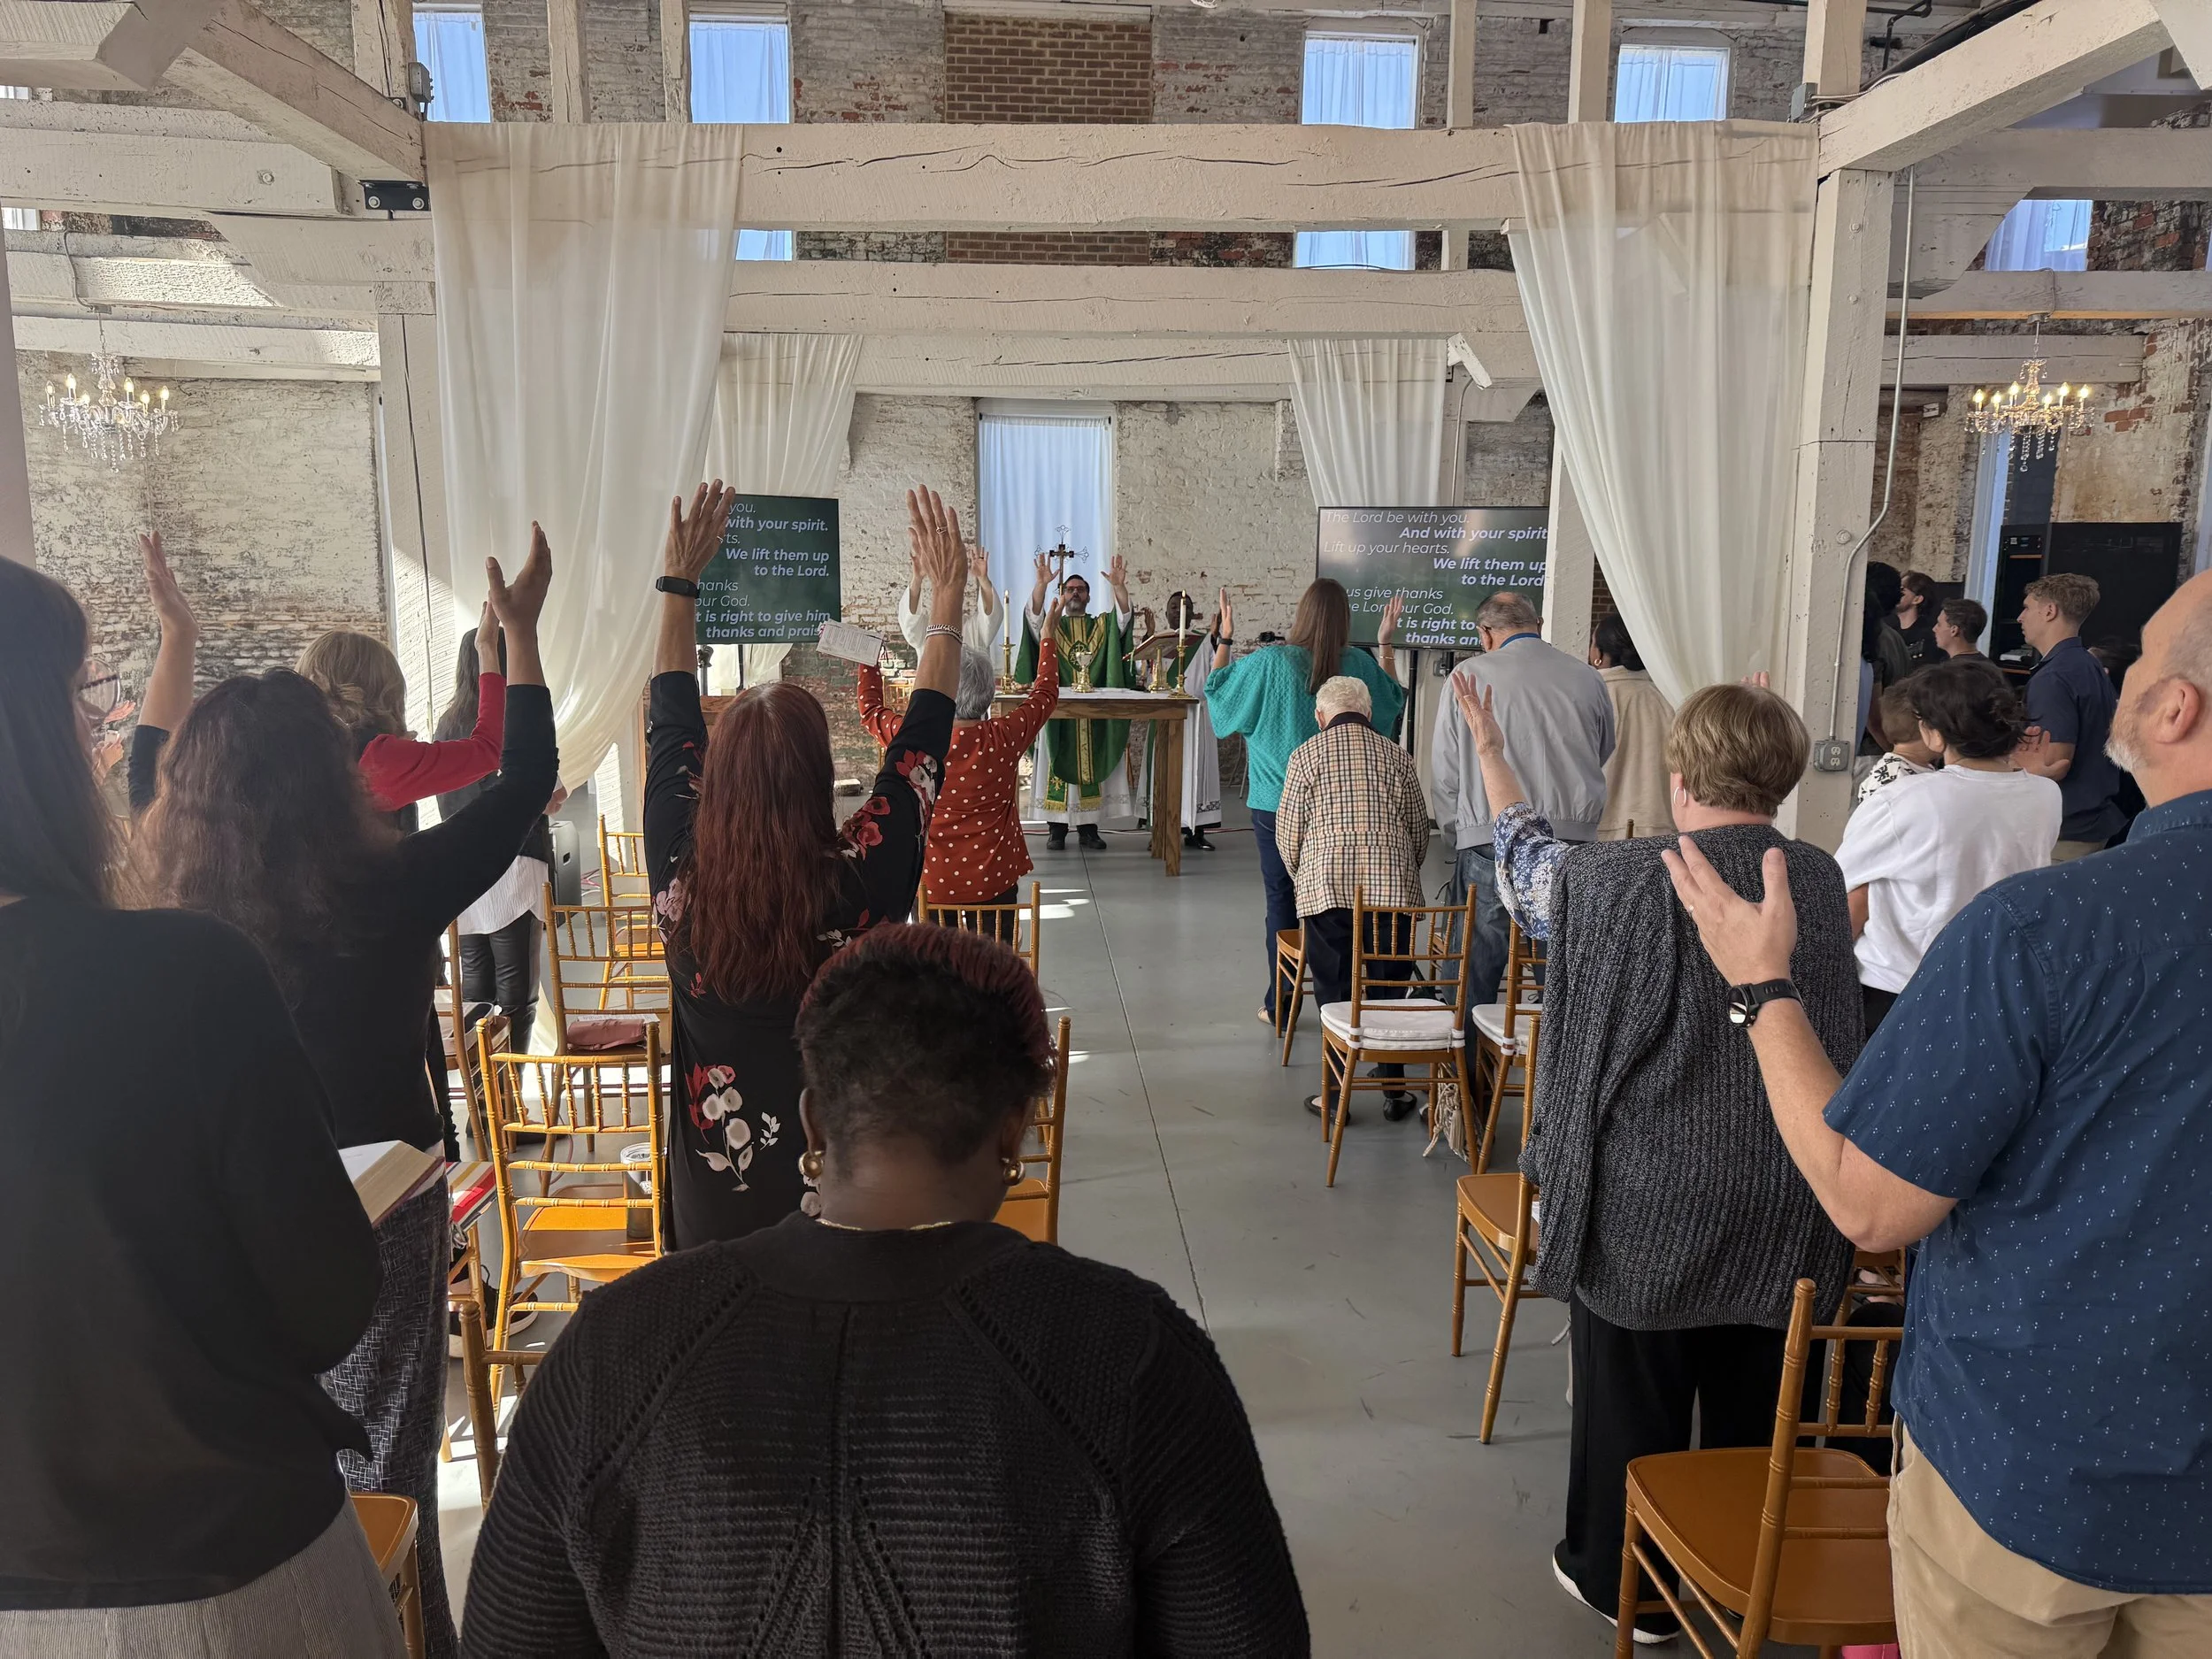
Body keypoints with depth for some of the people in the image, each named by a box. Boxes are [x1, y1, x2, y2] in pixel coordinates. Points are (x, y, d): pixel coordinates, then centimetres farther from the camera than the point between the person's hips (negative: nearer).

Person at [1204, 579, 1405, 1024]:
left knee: (1282, 898, 7)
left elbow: (1215, 690, 3)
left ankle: (1280, 1004, 13)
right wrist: (1386, 644, 19)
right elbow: (1395, 701, 15)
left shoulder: (1268, 663, -13)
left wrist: (1224, 638, 10)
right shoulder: (1359, 664, -5)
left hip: (1277, 803, -2)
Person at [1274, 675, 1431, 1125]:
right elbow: (1420, 832, 12)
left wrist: (1304, 880, 21)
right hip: (1392, 887, 2)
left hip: (1328, 887, -1)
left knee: (1334, 991, 7)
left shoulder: (1306, 755, 5)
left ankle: (1334, 1095, 11)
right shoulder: (1397, 756, 11)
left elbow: (1287, 835, 4)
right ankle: (1395, 1091, 18)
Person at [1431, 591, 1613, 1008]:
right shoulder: (1587, 678, 8)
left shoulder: (1469, 675, 1)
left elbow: (1443, 774, 4)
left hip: (1490, 844, -2)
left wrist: (1457, 832, 18)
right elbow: (1604, 754, 23)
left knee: (1473, 980, 4)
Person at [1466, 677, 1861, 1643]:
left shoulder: (1627, 882, -18)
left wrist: (1490, 752, 18)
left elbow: (1529, 870, 2)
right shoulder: (1823, 881, -4)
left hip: (1650, 1205, -4)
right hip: (1786, 1212, 5)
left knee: (1632, 1404, 13)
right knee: (1752, 1406, 20)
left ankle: (1623, 1585, 30)